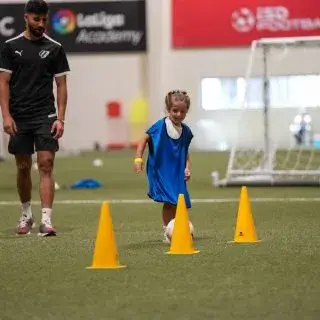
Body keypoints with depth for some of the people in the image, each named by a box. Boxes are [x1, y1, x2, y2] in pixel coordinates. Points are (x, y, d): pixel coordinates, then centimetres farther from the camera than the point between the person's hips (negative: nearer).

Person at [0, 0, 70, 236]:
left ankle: (46, 220, -14)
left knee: (46, 166, -10)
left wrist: (60, 119, -3)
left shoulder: (54, 48, 4)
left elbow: (61, 86, 5)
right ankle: (26, 215, 27)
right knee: (23, 168, 9)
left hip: (45, 117, -1)